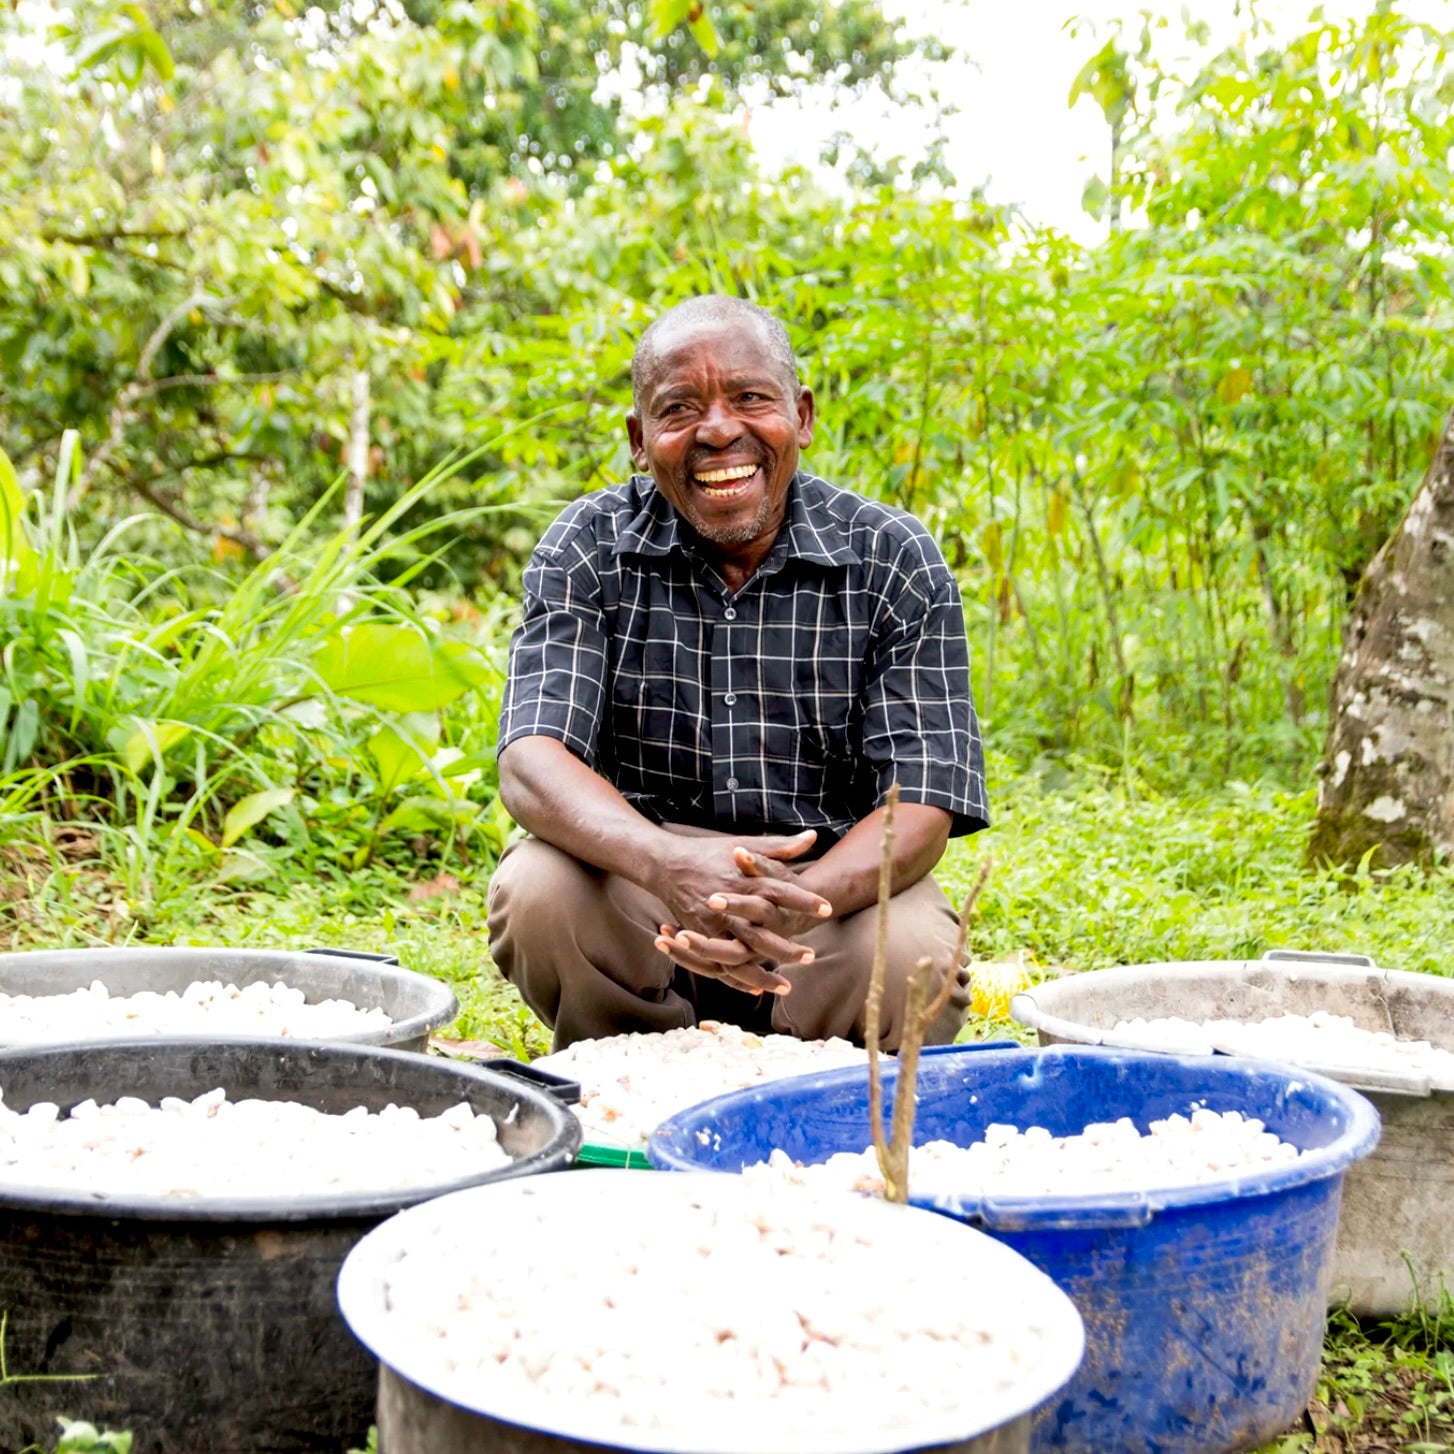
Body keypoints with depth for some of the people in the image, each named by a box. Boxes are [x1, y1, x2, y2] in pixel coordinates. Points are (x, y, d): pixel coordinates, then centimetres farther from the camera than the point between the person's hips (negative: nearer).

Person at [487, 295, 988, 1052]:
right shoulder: (587, 547, -5)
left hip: (836, 885, 0)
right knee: (537, 891, -30)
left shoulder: (896, 562, -7)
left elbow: (920, 804, -14)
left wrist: (795, 904, -37)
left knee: (914, 961, -31)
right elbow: (532, 760, -18)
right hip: (635, 889, 1)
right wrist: (667, 862, -40)